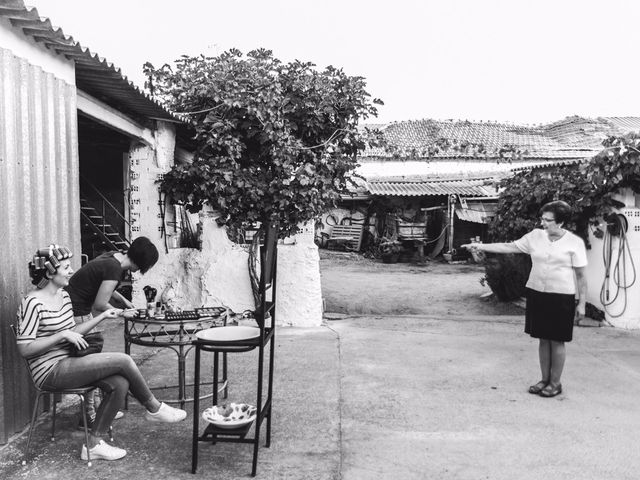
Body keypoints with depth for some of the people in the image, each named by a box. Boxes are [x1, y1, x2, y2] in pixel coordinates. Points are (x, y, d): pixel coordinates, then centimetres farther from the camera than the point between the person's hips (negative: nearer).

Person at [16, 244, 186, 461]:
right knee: (123, 360, -18)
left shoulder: (63, 296, 11)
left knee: (120, 384, -14)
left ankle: (94, 444, 0)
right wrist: (62, 335, -22)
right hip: (50, 371, -8)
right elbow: (24, 349, -17)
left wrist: (102, 316, 5)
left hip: (68, 362, 8)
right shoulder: (33, 303, -15)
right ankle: (154, 409, 3)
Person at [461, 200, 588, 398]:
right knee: (543, 339, 12)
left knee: (557, 340, 5)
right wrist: (481, 246, -4)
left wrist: (582, 303, -5)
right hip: (536, 293, 4)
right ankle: (544, 379, 26)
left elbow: (580, 276, -4)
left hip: (561, 297, -4)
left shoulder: (575, 242, -6)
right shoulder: (536, 236, 4)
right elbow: (509, 247, 4)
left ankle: (555, 383, 20)